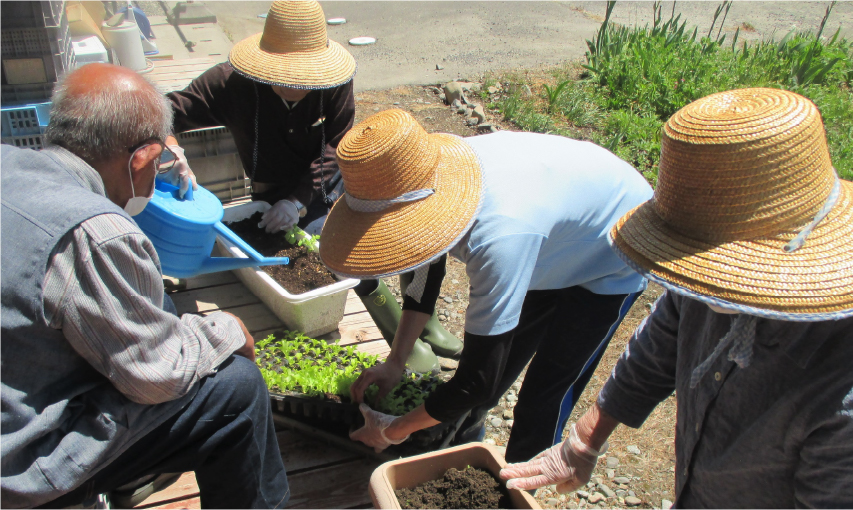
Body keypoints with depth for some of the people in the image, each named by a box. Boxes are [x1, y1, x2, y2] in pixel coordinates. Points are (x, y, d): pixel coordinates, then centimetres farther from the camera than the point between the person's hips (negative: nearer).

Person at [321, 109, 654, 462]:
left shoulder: (498, 239, -46)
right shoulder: (436, 175, -22)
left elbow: (479, 380, -35)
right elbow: (425, 275, -1)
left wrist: (394, 431, -21)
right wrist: (395, 361, -3)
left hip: (610, 264, -7)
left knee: (542, 403, -4)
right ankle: (463, 437, 39)